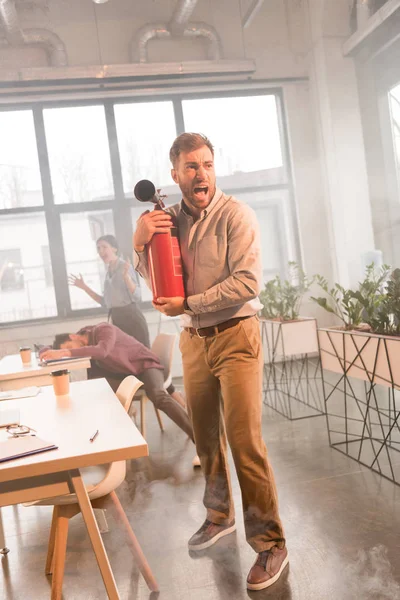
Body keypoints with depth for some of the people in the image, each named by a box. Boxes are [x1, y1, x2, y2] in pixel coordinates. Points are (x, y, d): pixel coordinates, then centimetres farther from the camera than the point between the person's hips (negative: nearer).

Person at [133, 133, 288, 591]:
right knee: (206, 437, 15)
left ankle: (269, 543, 7)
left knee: (245, 442, -6)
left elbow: (247, 282, -19)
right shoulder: (170, 218, 6)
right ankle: (220, 516, 36)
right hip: (193, 340, 5)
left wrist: (188, 305, -16)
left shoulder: (235, 214, -10)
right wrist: (140, 244, -9)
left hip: (235, 335, -5)